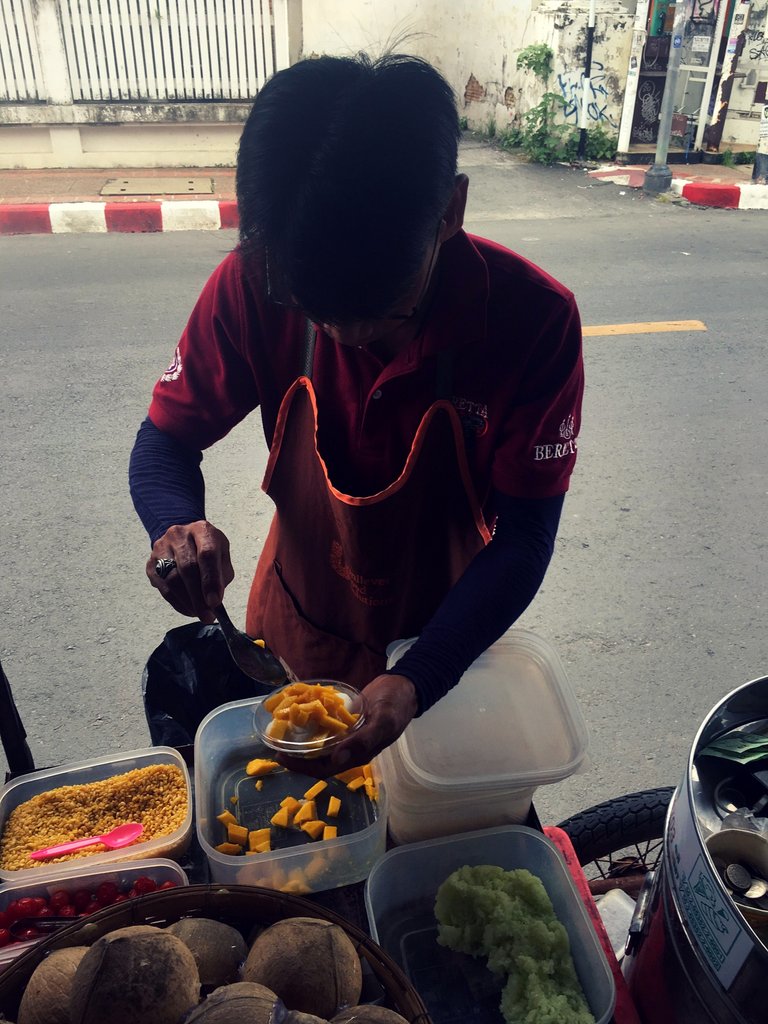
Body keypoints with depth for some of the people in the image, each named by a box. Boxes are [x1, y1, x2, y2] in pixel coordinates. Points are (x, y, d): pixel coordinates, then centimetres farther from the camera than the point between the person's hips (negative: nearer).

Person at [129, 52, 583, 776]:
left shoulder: (535, 319, -28)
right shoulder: (254, 285, -24)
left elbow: (524, 537, -24)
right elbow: (167, 439, -11)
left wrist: (416, 681, -38)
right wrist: (178, 525, -35)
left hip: (448, 639, 0)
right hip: (296, 633, 2)